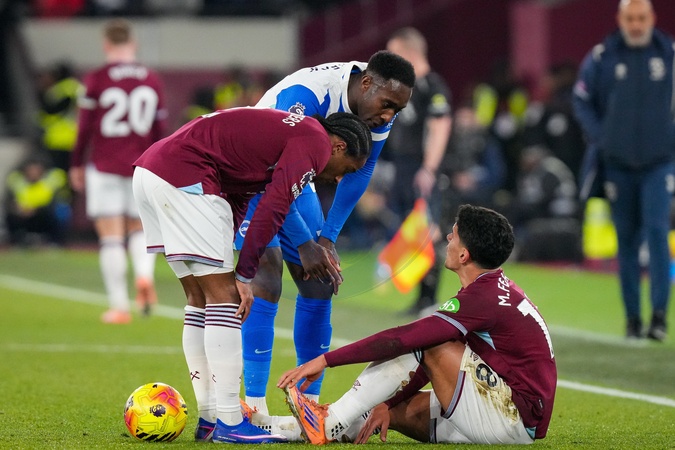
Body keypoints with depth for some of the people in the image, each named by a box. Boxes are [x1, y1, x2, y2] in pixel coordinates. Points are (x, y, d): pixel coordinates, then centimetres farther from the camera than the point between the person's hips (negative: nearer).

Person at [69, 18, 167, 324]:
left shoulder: (95, 81, -6)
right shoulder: (152, 81, 4)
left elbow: (85, 127, -4)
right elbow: (160, 129, 9)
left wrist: (77, 165, 8)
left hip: (104, 168, -3)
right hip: (141, 169, 3)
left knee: (111, 236, -1)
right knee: (139, 227, 17)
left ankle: (119, 306, -4)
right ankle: (145, 274, -13)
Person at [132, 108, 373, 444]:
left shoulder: (288, 132, 26)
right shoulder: (315, 142, -2)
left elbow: (236, 203, 24)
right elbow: (271, 210, -11)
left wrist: (225, 268, 17)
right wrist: (244, 276, -6)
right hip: (184, 175, -10)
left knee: (201, 300, 13)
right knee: (224, 295, -6)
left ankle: (210, 420, 16)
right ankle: (229, 424, -7)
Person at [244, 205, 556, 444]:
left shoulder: (483, 299, -18)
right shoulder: (497, 289, 15)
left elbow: (400, 340, -23)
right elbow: (439, 357, 16)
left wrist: (326, 360, -19)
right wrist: (388, 404, 10)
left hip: (517, 418, -10)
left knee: (425, 344, -16)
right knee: (400, 408, 9)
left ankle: (330, 425, -13)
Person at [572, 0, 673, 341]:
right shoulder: (601, 57, 0)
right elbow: (582, 101, 9)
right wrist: (600, 138, -1)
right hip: (618, 164, 1)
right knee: (627, 239, 6)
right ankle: (632, 317, 13)